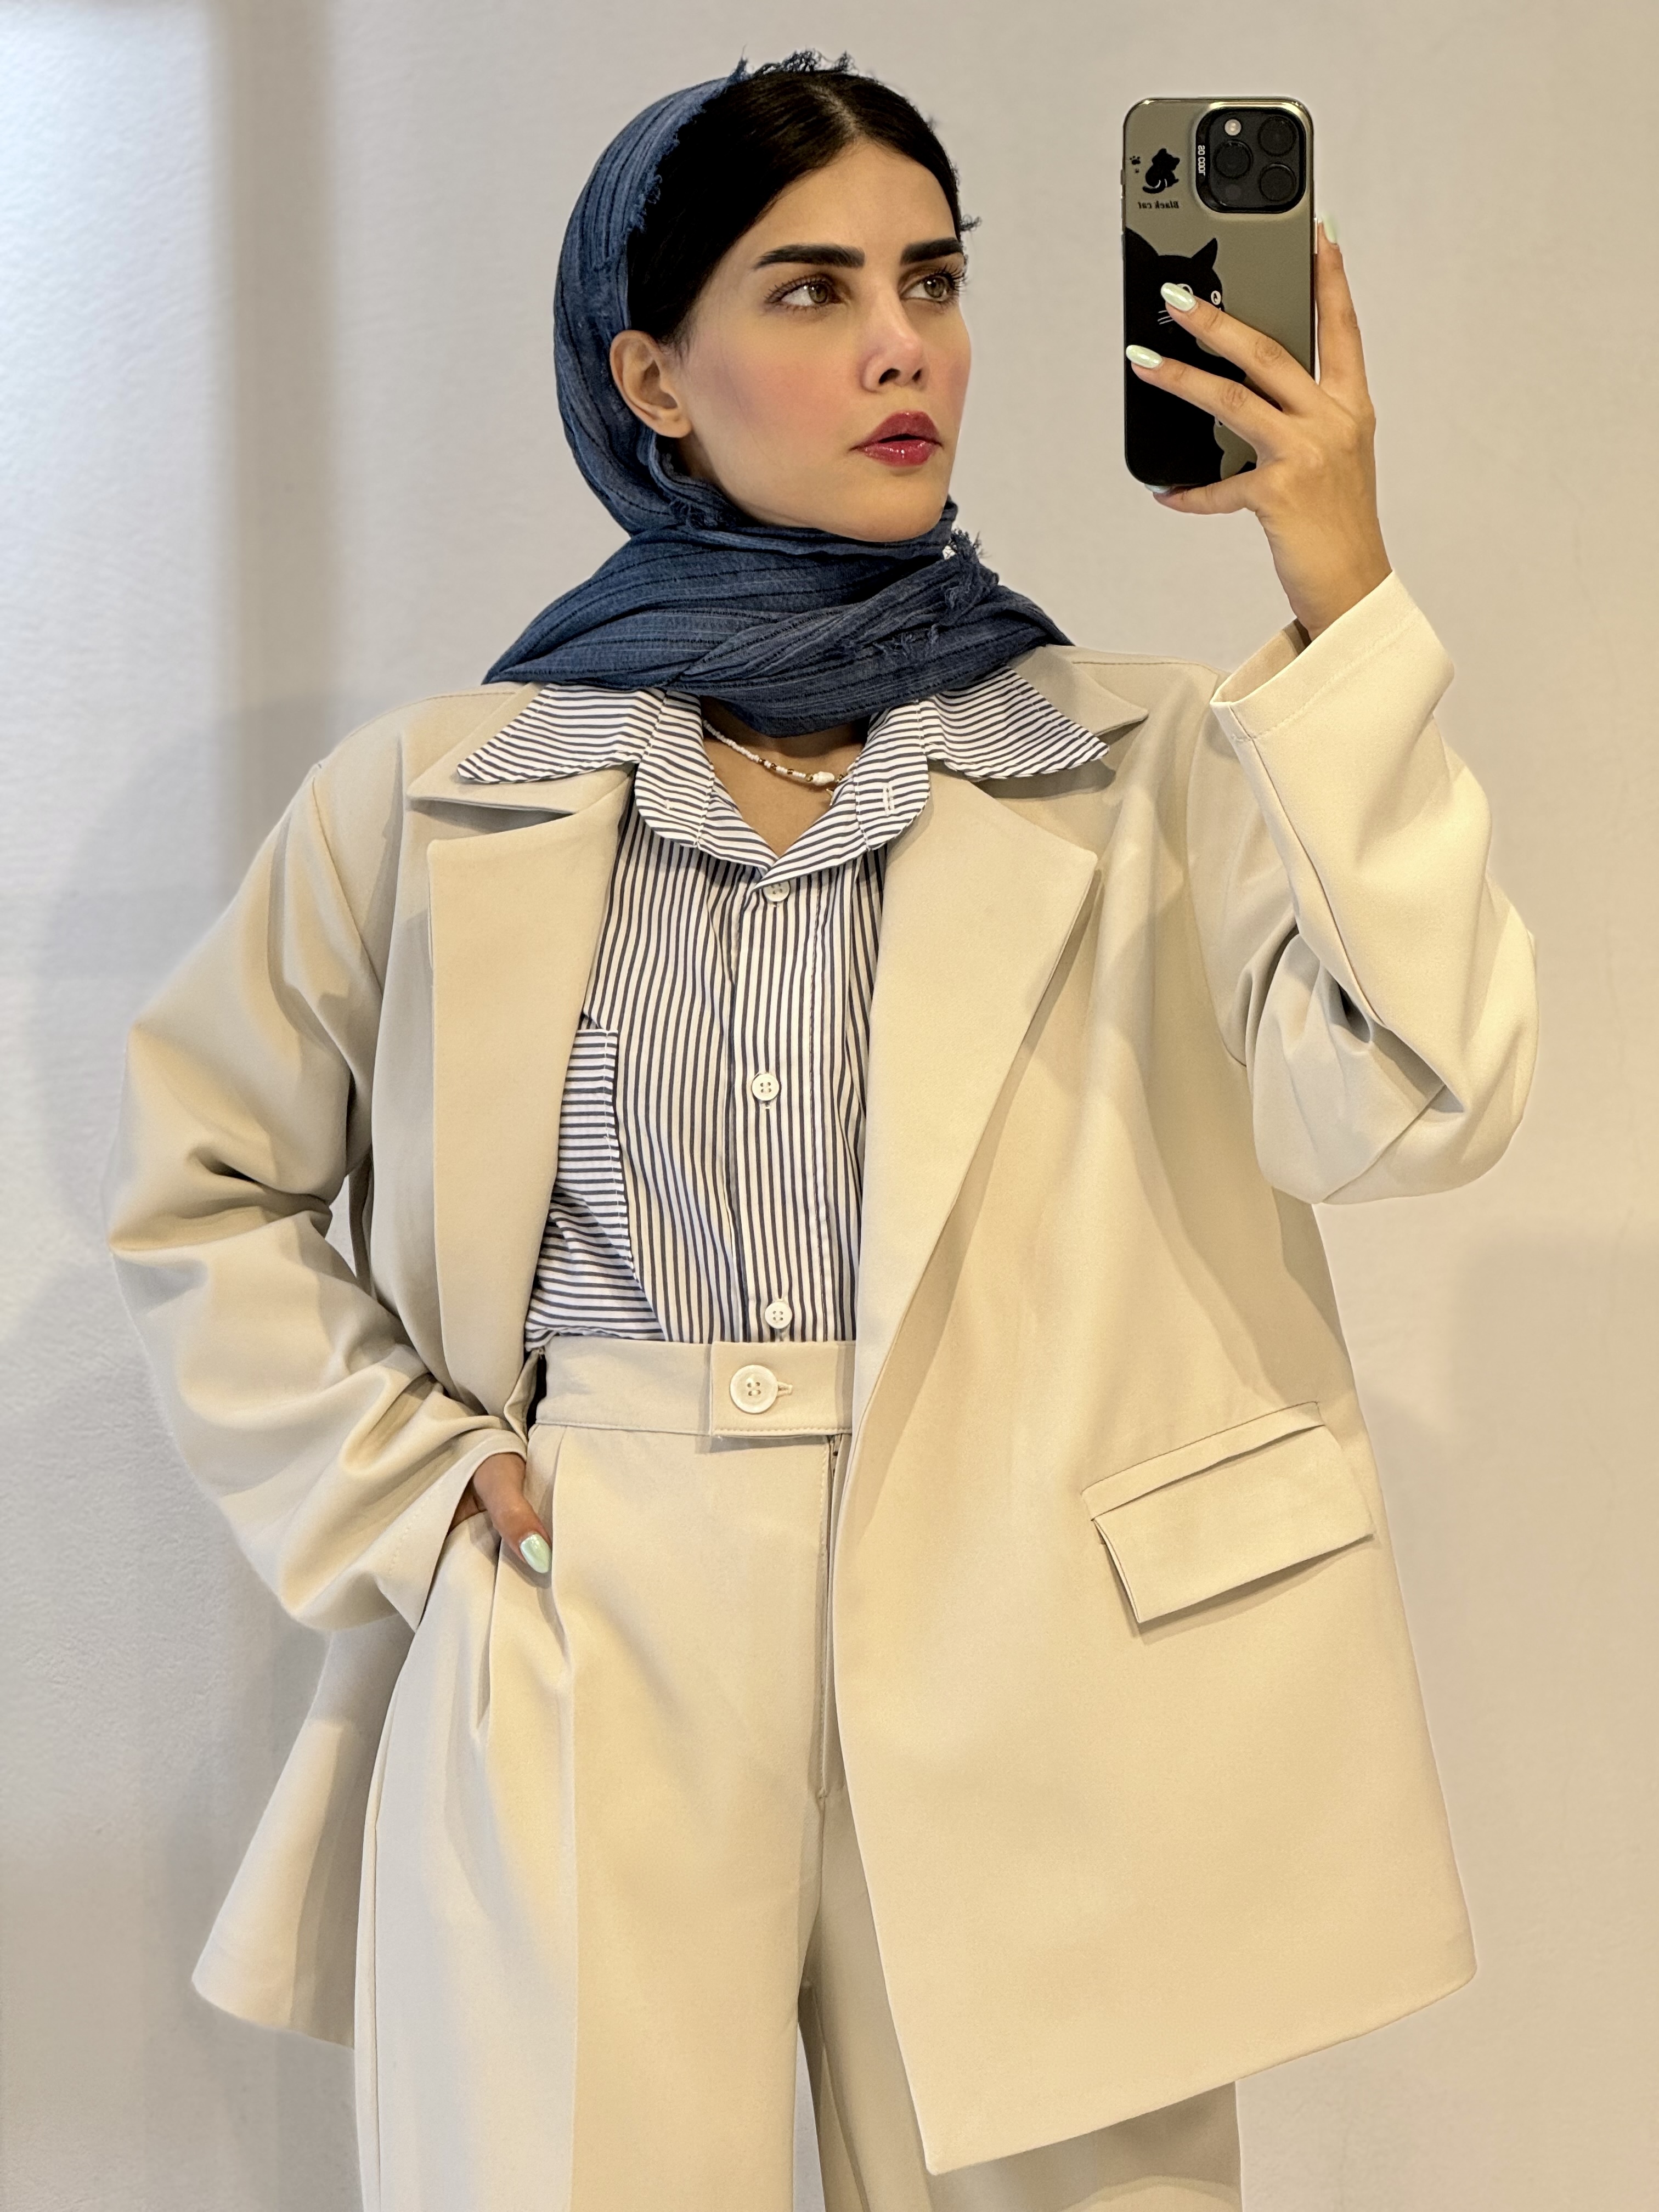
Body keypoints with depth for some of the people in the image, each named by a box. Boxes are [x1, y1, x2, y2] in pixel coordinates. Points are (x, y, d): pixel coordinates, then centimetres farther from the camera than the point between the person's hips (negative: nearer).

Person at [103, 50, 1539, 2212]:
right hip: (581, 1694, 0)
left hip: (1030, 1689, 0)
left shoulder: (1141, 765, 3)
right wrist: (400, 1481, 3)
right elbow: (194, 1180, 16)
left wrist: (1342, 611, -15)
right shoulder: (438, 791, 6)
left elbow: (1410, 1102, -12)